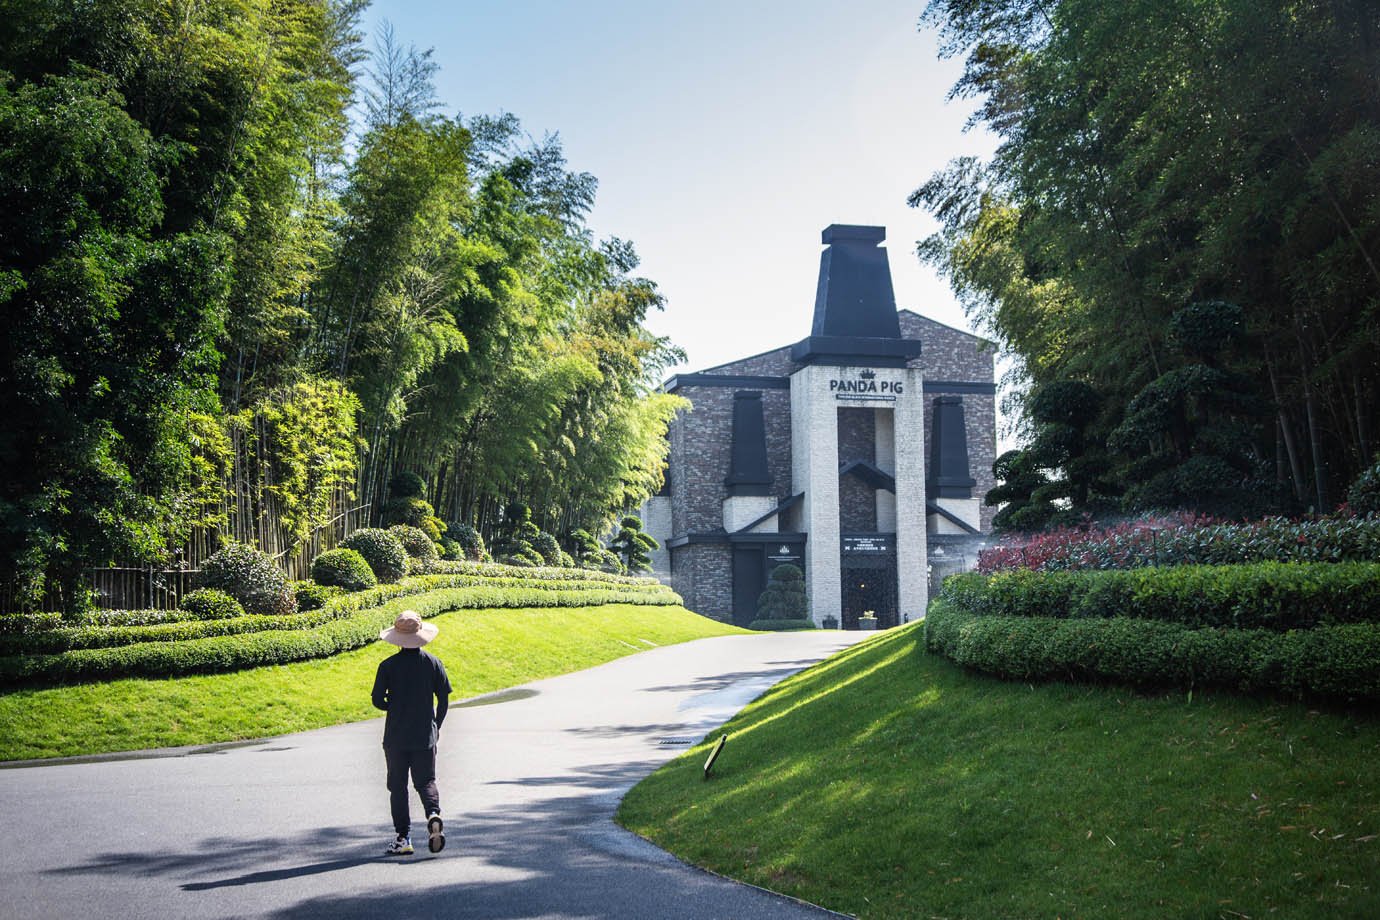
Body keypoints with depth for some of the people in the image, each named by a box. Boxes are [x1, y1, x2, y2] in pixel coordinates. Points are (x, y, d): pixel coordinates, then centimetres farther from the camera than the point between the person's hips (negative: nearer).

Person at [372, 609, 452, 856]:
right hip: (425, 736, 2)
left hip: (396, 737, -1)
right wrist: (437, 726, 14)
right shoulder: (433, 662, -1)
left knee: (398, 786, 8)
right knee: (426, 782, 11)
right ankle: (434, 814, -19)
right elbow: (444, 699, 1)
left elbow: (378, 701, -7)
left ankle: (403, 838, 6)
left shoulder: (388, 666, -7)